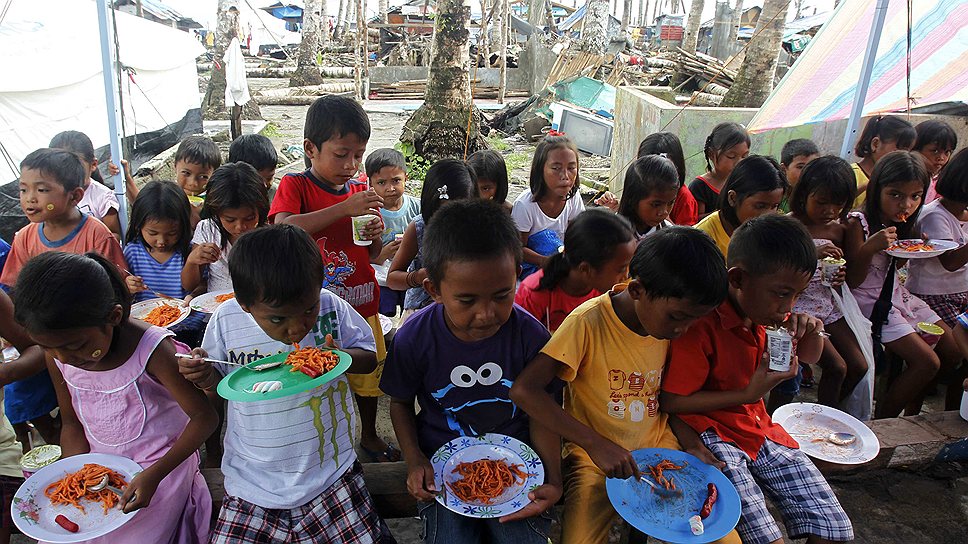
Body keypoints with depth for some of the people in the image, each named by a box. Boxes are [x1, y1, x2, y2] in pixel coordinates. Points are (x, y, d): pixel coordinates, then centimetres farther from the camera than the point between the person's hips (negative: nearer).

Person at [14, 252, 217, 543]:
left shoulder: (153, 350, -26)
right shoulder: (57, 357, -8)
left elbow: (204, 417, -21)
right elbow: (72, 423, 6)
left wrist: (154, 474, -28)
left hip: (161, 465, -5)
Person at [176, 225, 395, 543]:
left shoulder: (331, 307, -9)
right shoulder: (226, 321, -7)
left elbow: (370, 357, 3)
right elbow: (223, 385, 9)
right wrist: (206, 377, -14)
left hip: (331, 475, -1)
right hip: (253, 482, 1)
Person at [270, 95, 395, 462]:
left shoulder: (360, 191, 5)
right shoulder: (294, 186, -8)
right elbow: (282, 229, -30)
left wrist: (375, 236, -10)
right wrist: (344, 209, -33)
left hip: (361, 304, 5)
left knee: (368, 373, 18)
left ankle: (369, 435, 42)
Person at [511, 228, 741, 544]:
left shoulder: (670, 318, -1)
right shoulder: (589, 322, -20)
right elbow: (524, 390, -26)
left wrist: (691, 444, -3)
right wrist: (595, 443, -28)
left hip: (660, 447, 5)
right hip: (596, 455, -5)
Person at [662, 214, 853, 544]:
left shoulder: (768, 311, 0)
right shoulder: (702, 322, -24)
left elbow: (809, 358, 19)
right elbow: (671, 402, -22)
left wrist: (811, 333, -5)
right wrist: (749, 394, -22)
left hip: (759, 428, 8)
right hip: (710, 433, -7)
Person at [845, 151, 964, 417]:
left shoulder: (905, 225, 5)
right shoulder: (858, 224, -19)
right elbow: (852, 281, -19)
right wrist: (870, 248, -34)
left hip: (900, 296, 9)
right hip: (871, 303, -9)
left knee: (953, 352, 9)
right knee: (928, 363, -15)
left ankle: (911, 413, 25)